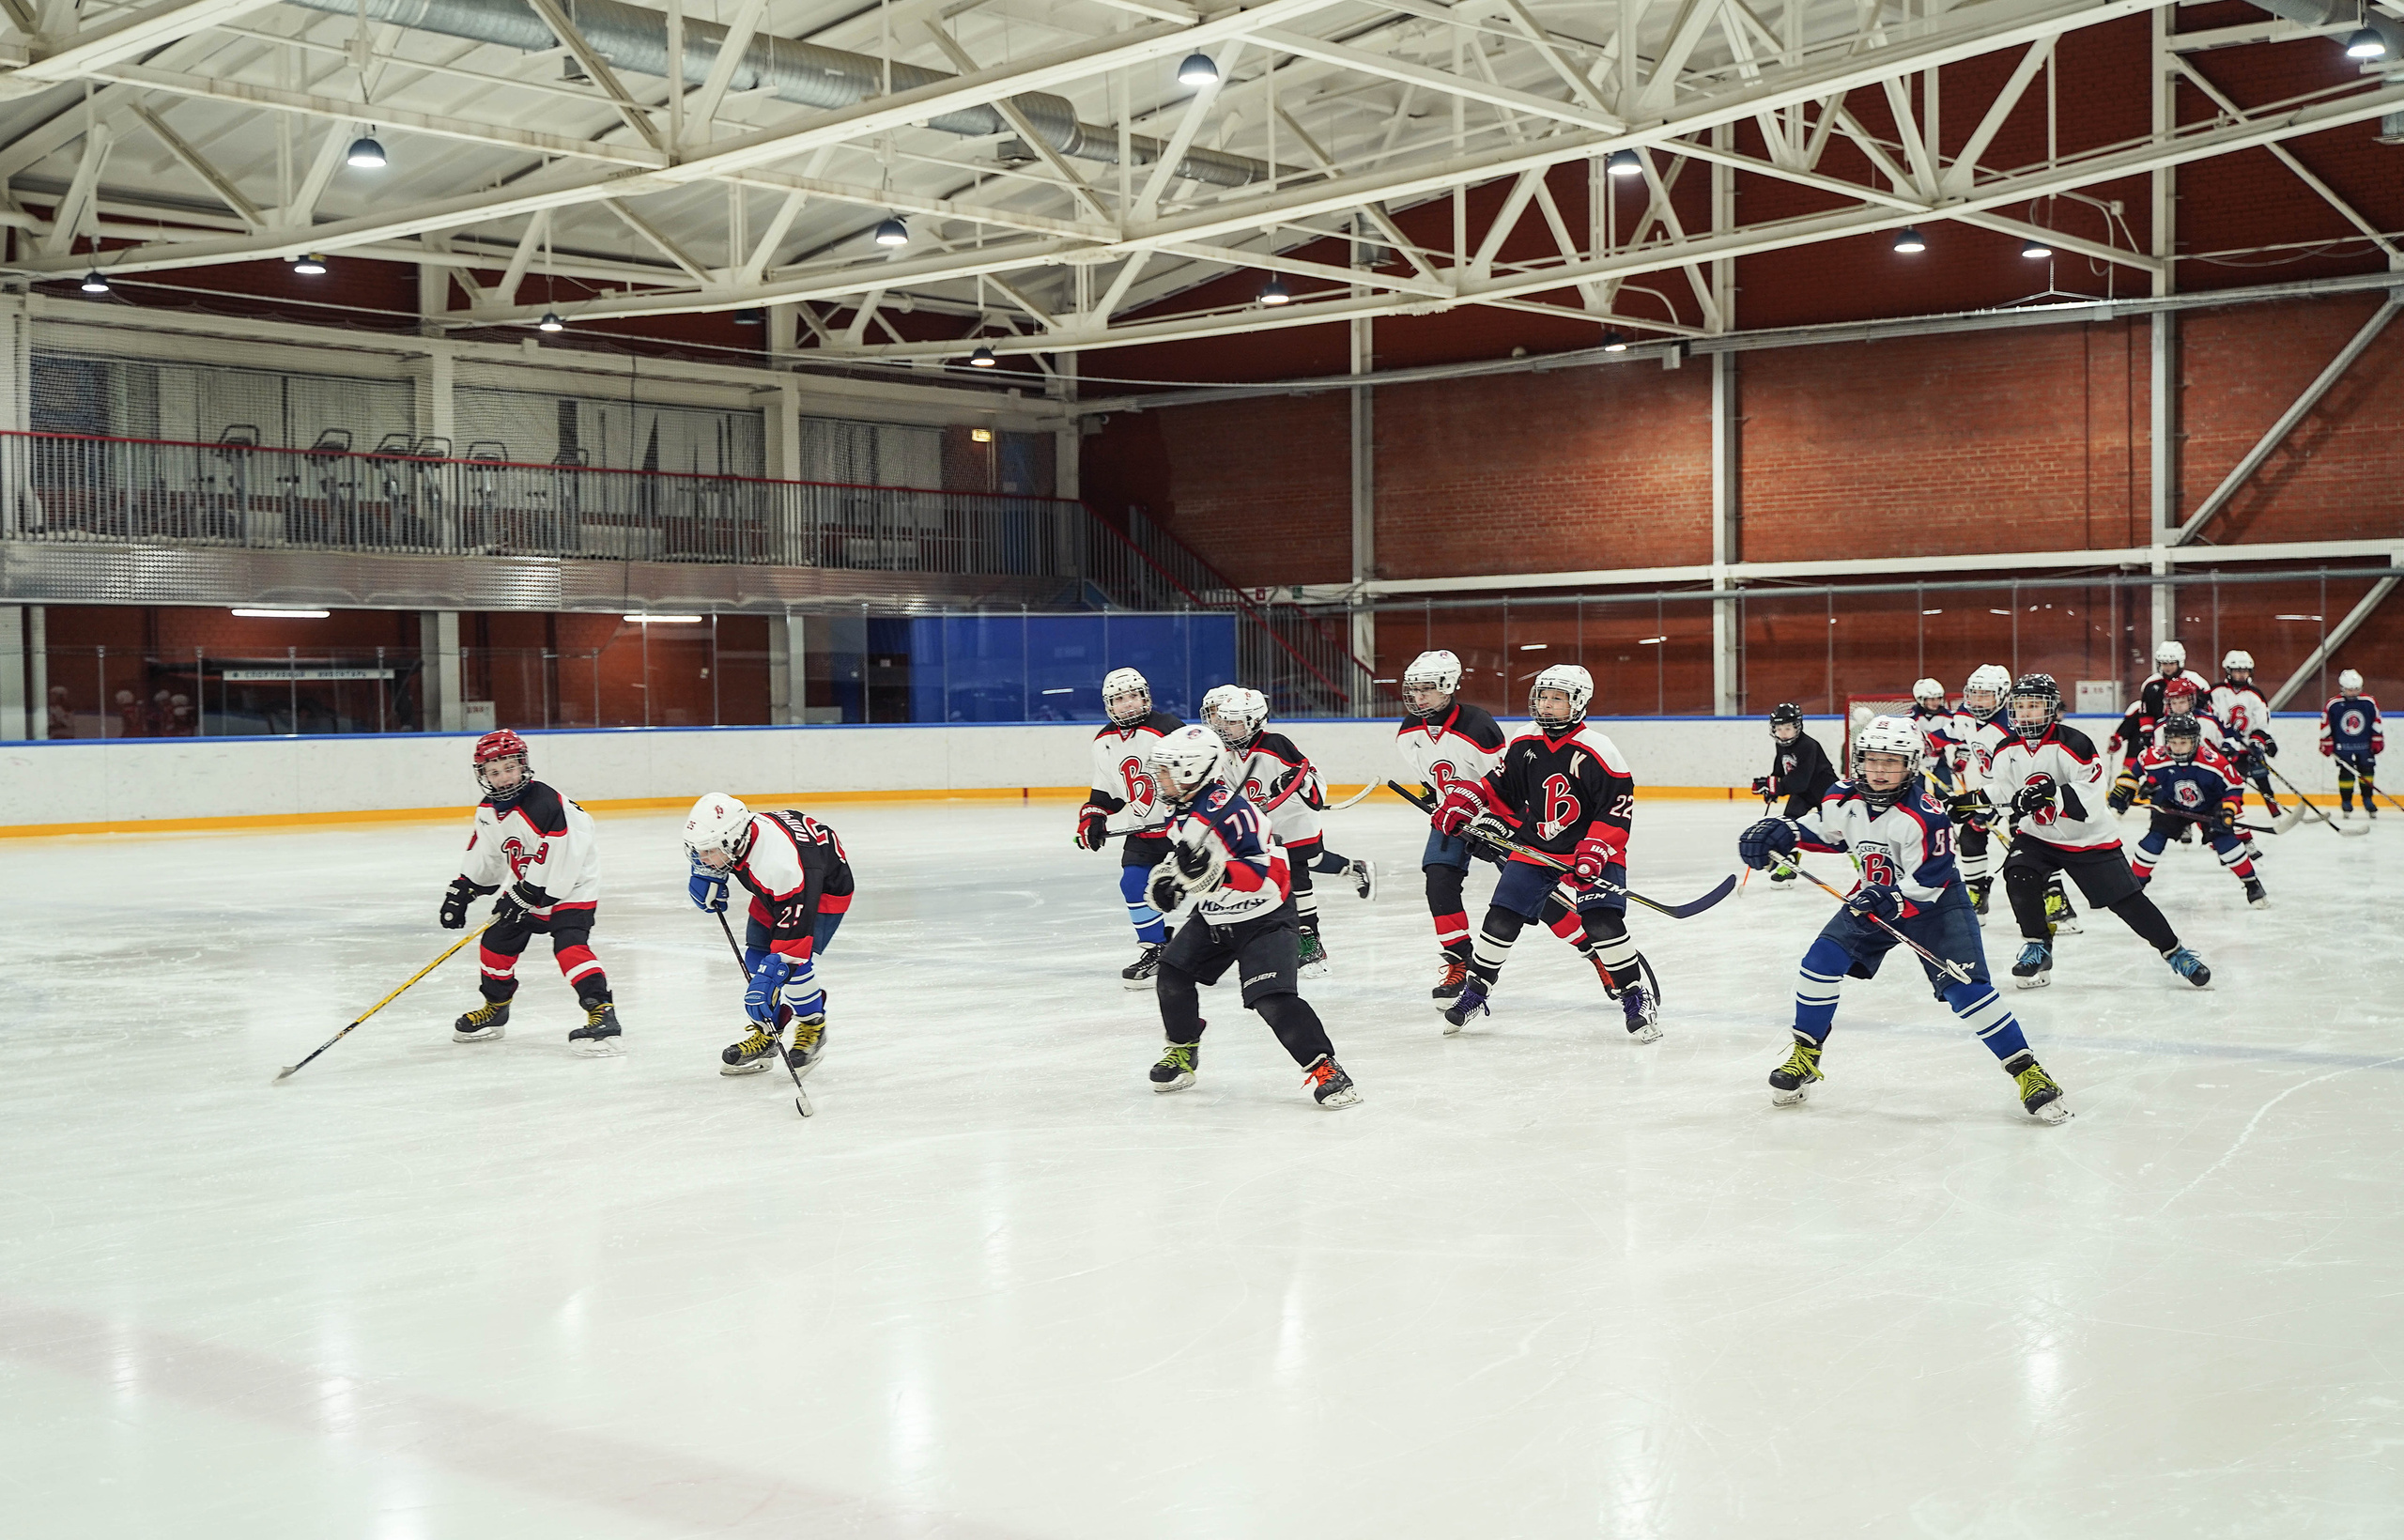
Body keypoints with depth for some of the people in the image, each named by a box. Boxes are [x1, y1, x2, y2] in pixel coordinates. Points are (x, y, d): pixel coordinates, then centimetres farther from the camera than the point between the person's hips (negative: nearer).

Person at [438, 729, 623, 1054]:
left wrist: (525, 896, -24)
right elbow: (483, 859, 14)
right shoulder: (489, 811, -1)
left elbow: (554, 863, -29)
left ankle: (603, 1015, -30)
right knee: (496, 940, 13)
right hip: (528, 888, 9)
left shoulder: (544, 804, -29)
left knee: (569, 945, -25)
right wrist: (459, 894, 11)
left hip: (571, 885, -9)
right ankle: (495, 1008, 34)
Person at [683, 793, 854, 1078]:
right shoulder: (726, 834, -22)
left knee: (794, 960, -22)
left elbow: (794, 926, -40)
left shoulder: (780, 862, -44)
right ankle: (765, 1034, 15)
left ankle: (813, 1027, 1)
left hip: (825, 886, -8)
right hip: (772, 891, 8)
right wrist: (706, 879, -11)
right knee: (755, 958, 1)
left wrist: (769, 979, -41)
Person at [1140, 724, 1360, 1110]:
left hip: (1265, 918, -9)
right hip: (1213, 918, 9)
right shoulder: (1178, 810, 3)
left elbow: (1265, 872, -34)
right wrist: (1169, 876, 8)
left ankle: (1323, 1068, -15)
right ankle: (1183, 1051, 28)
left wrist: (1214, 871, -46)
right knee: (1173, 975, 5)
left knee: (1273, 999, -21)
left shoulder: (1229, 811, -27)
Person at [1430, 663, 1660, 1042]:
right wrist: (1462, 804, -2)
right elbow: (1499, 787, 12)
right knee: (1500, 920, 1)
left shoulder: (1596, 751, -16)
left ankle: (1636, 999, -1)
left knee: (1604, 923, -18)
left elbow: (1618, 806, -15)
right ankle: (1475, 993, 20)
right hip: (1533, 847, 4)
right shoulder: (1522, 744, 0)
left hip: (1590, 851, -4)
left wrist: (1595, 852, -23)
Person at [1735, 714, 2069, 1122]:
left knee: (1965, 988, -17)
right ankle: (1805, 1057, 9)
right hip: (1875, 898, 6)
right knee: (1822, 961, -8)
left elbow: (1929, 883, -25)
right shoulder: (1846, 798, -10)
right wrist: (1779, 834, -5)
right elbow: (1820, 828, 11)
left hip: (1934, 904, -6)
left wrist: (1891, 901, -39)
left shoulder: (1925, 815, -28)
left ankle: (2027, 1071, -9)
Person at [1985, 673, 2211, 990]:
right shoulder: (2007, 750, -3)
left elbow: (2090, 800, -26)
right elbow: (1998, 791, 9)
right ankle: (2037, 947, -2)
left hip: (2087, 838, -4)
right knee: (2019, 877, -22)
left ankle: (2173, 952, 12)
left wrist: (2054, 795, -41)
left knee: (2127, 900, -4)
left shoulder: (2073, 744, -21)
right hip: (2036, 836, 4)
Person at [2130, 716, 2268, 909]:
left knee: (2224, 839, -17)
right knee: (2153, 839, -11)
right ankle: (2134, 883, 6)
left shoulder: (2213, 762, -32)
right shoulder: (2156, 759, -27)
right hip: (2172, 806, 2)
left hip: (2210, 807, -2)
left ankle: (2252, 885, -2)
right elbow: (2138, 768, -3)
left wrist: (2228, 810, -29)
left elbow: (2235, 786, -18)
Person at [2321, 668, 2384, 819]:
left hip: (2364, 745, 2)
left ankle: (2368, 800, 12)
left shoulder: (2369, 703, -3)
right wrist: (2326, 745, -2)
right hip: (2343, 746, -2)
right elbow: (2326, 726, -2)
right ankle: (2346, 802, 6)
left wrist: (2377, 742, 6)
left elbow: (2376, 723, 6)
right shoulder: (2333, 704, -9)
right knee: (2346, 773, -5)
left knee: (2367, 770, -1)